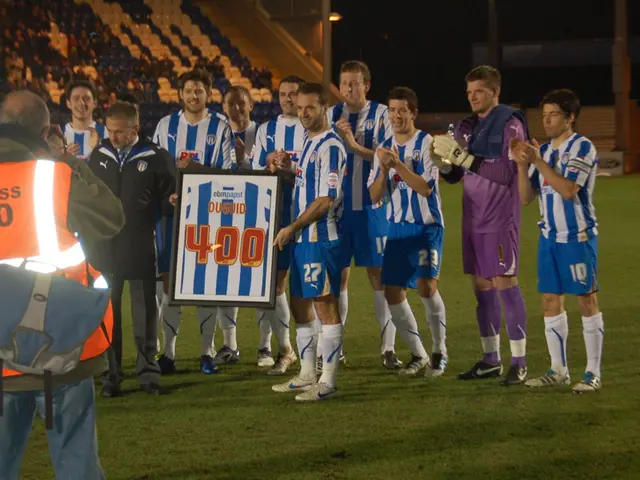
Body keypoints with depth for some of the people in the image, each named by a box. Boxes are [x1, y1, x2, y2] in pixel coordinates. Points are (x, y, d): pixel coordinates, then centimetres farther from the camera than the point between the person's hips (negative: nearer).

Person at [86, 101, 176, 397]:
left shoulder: (156, 158, -1)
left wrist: (173, 203, -21)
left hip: (140, 249, -2)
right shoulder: (99, 156, 8)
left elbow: (168, 200, -1)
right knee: (106, 314, 6)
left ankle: (148, 373, 16)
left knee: (145, 313, 6)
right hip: (103, 248, 2)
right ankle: (110, 376, 14)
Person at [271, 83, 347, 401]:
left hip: (320, 237, -10)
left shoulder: (330, 147, -13)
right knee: (299, 304, 14)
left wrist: (291, 228, -13)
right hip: (302, 237, 10)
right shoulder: (309, 143, 17)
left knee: (325, 305, -6)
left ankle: (327, 381, -3)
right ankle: (307, 376, 23)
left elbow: (326, 199, -18)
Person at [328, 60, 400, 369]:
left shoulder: (381, 115, -2)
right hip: (337, 205, 3)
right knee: (338, 274, 7)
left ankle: (388, 348, 1)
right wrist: (337, 138, -11)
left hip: (371, 207, -3)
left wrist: (355, 145, -19)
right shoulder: (331, 116, 8)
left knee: (379, 274, -2)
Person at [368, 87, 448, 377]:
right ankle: (418, 355, 17)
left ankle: (439, 353, -2)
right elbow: (374, 196, 5)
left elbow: (426, 187, -16)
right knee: (393, 294, 1)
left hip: (427, 226, -5)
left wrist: (398, 165, -23)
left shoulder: (426, 143, -6)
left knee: (426, 286, -19)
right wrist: (384, 170, -12)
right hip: (397, 228, 5)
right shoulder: (384, 149, 9)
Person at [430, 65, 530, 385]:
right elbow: (454, 176, 13)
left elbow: (505, 173, -18)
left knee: (504, 283, -7)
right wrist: (443, 161, -8)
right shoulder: (467, 127, 11)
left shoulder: (510, 125, -9)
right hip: (473, 219, 7)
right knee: (481, 285, 9)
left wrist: (465, 157, -23)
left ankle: (519, 362, -2)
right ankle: (490, 360, 17)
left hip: (499, 219, -7)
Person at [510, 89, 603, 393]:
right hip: (550, 237, 7)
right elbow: (526, 197, 7)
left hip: (578, 237, -7)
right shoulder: (543, 151, 11)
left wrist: (538, 161, -24)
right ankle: (559, 371, 14)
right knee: (550, 301, 7)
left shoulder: (583, 148, -9)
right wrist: (522, 164, -7)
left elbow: (568, 190, -22)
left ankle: (593, 373, 2)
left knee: (587, 300, -3)